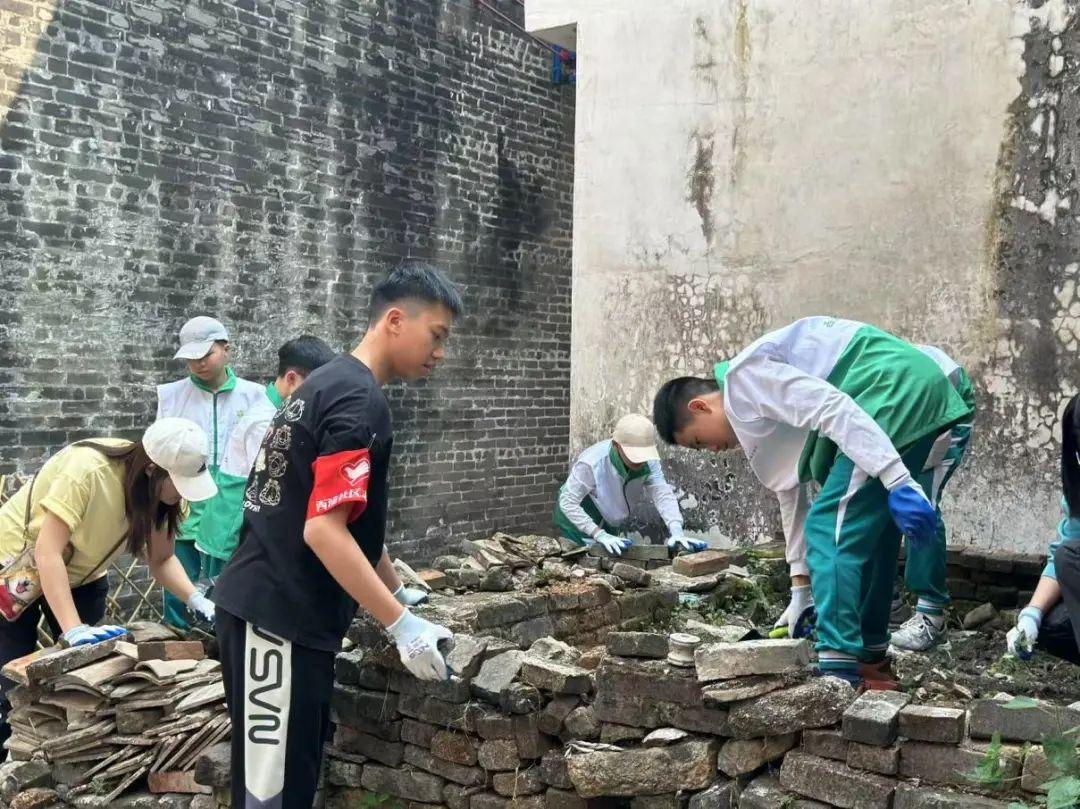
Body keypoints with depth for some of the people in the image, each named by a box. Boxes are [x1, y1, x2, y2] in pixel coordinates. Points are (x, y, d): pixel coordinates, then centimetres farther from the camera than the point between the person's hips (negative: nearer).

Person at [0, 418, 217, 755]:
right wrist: (73, 629, -43)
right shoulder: (86, 469, -36)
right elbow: (47, 552, -37)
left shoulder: (154, 487, -17)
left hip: (80, 574, 6)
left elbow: (161, 559, -9)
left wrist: (196, 600, -26)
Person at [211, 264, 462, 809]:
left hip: (272, 610, 10)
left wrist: (398, 592, 30)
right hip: (280, 619, -10)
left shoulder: (330, 385, 14)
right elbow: (324, 530, -24)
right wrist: (401, 624, -21)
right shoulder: (360, 401, -17)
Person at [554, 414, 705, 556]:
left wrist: (677, 532, -43)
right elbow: (567, 503, -34)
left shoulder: (649, 462, -23)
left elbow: (663, 494, -27)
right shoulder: (592, 463, -37)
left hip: (608, 524, 5)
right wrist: (599, 535, -40)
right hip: (577, 521, -5)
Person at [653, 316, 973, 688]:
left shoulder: (745, 376, -6)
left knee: (831, 526, -9)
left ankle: (839, 673, -8)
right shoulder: (756, 413, 24)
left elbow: (832, 408, -20)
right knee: (868, 530, 17)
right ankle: (870, 660, 23)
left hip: (895, 389, -11)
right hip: (921, 388, 11)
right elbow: (790, 490, 31)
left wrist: (897, 482, -25)